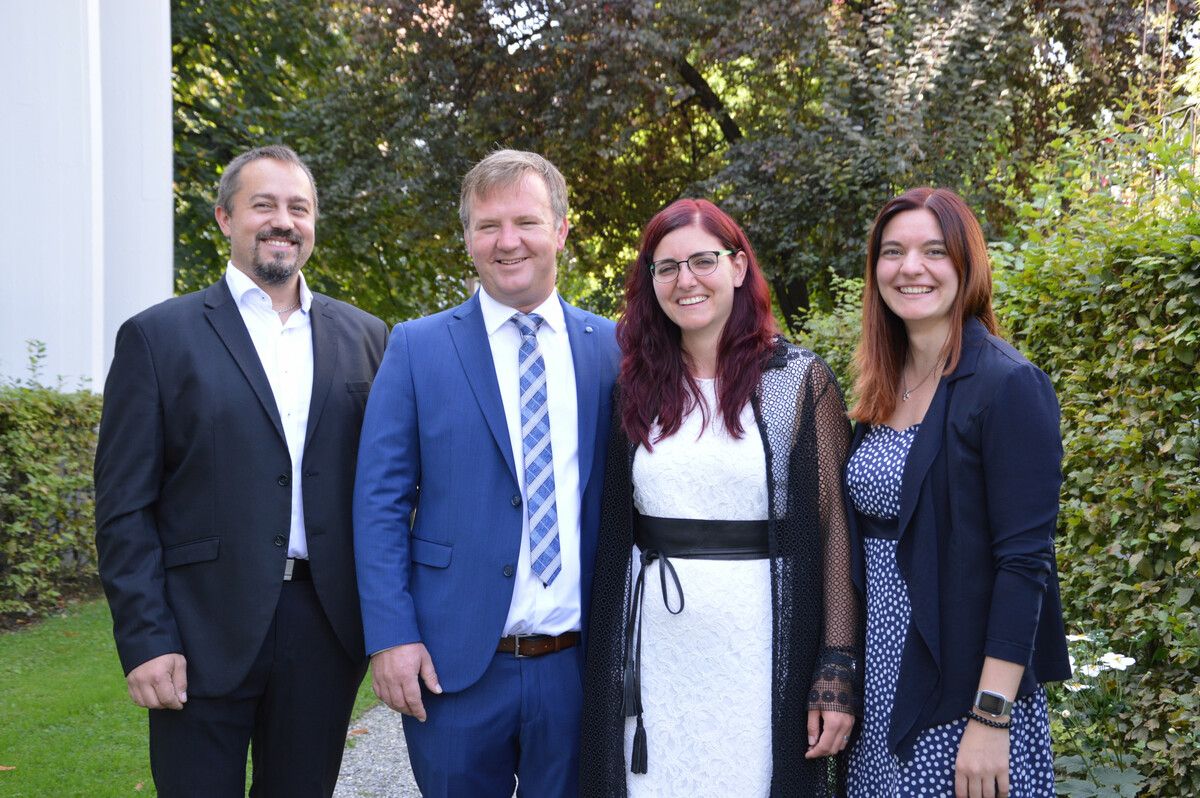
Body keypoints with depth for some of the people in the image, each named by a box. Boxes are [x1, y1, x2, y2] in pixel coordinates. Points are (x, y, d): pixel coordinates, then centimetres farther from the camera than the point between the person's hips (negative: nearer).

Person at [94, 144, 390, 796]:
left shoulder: (365, 337, 9)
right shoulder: (159, 337, 0)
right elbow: (124, 508, -3)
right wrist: (145, 641, -9)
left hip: (325, 629, 3)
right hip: (203, 637, -3)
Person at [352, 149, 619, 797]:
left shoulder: (610, 350, 4)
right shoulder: (417, 348, 0)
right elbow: (379, 502, -2)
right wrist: (391, 637, -10)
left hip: (576, 666, 2)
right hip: (454, 664, -1)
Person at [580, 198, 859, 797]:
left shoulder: (800, 380, -3)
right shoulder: (637, 385, 5)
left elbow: (834, 527, -6)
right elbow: (612, 529, 9)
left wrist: (838, 668, -11)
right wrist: (600, 656, 4)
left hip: (763, 649, -3)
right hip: (653, 651, 3)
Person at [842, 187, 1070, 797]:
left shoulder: (1009, 387, -12)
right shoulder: (884, 390, 8)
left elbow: (1024, 563, -17)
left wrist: (991, 719, -21)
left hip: (961, 695, -6)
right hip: (881, 690, 6)